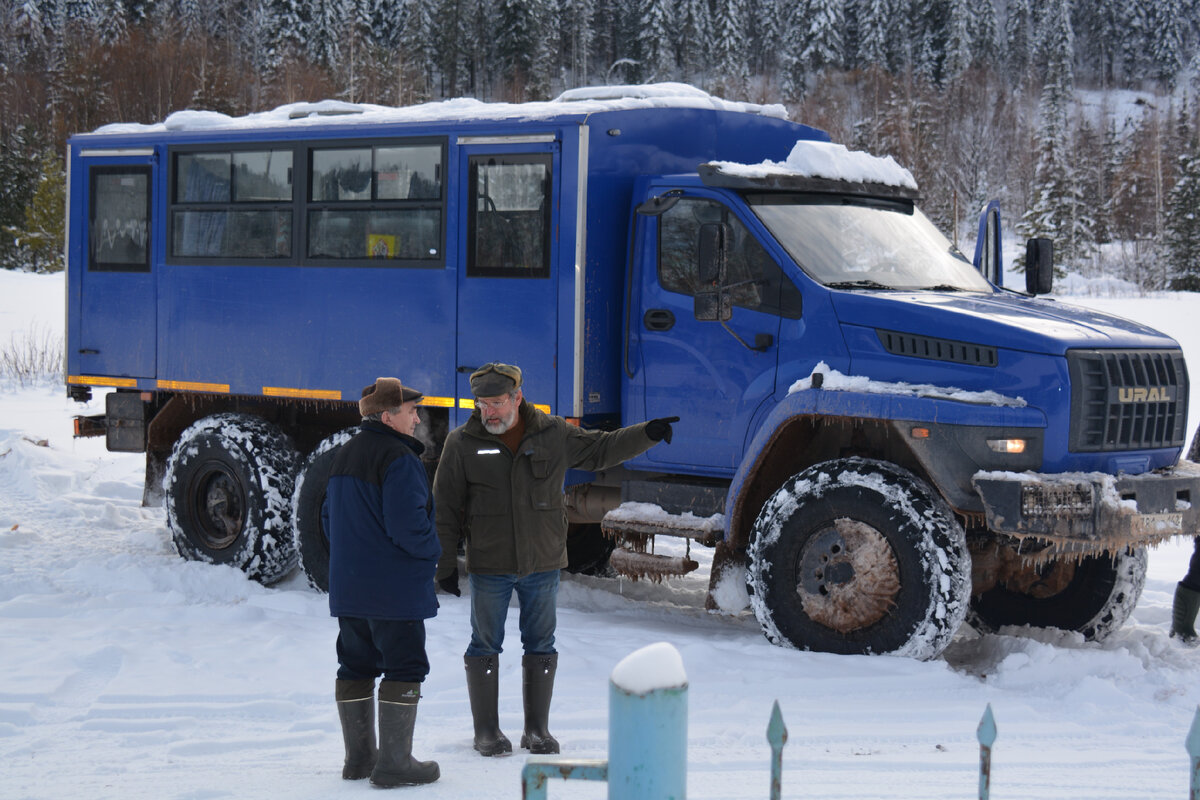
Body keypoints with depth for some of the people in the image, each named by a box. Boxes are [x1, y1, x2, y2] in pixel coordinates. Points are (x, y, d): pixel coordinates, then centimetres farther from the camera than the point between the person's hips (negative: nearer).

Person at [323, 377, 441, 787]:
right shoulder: (399, 459, -17)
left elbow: (330, 516, 18)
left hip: (348, 587, 9)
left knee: (356, 665, 15)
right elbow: (407, 525, -23)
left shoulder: (344, 456, 13)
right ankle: (394, 763, -3)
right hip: (395, 588, -9)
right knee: (404, 668, -2)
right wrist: (433, 552, -6)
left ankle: (359, 756, 21)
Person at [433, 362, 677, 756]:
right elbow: (446, 509, -1)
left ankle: (537, 729, 18)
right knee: (485, 646, 4)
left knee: (541, 647, 8)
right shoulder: (462, 443, -4)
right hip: (488, 568, -2)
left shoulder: (553, 434, 0)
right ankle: (487, 730, 15)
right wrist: (445, 565, -3)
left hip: (543, 564, 2)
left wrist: (647, 433, 0)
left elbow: (600, 449, 12)